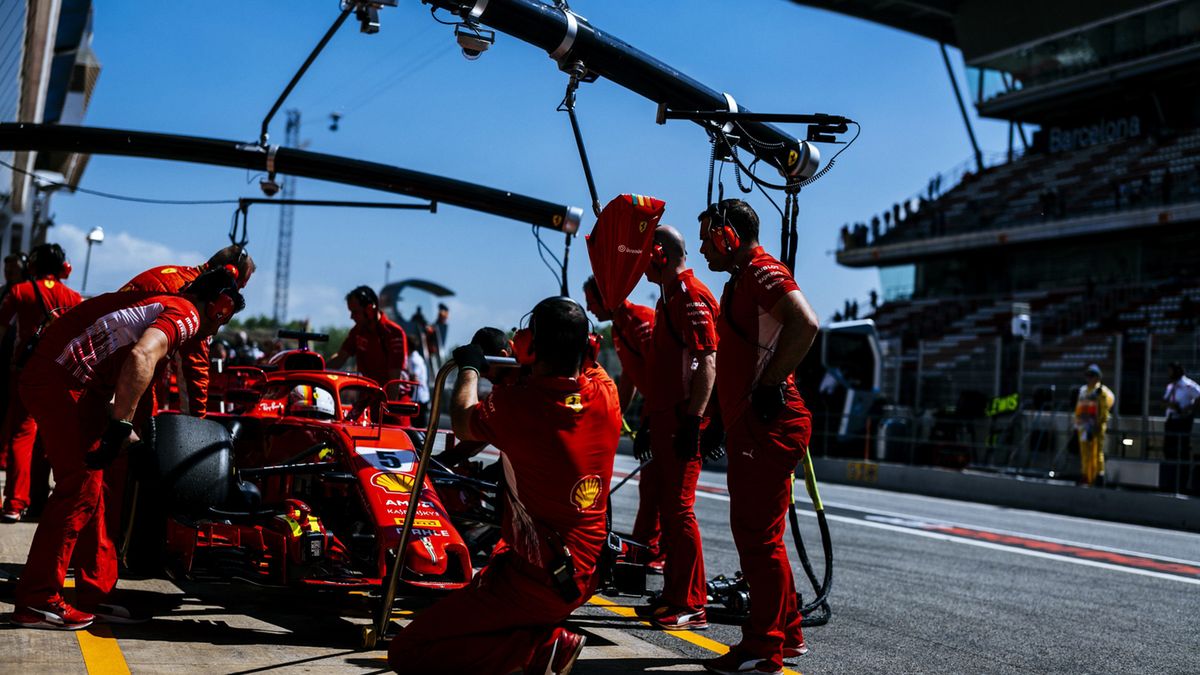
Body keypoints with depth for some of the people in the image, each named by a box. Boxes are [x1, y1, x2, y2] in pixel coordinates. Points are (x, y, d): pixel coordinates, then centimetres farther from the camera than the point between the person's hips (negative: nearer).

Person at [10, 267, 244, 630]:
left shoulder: (162, 303, 23)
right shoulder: (185, 314, -8)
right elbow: (140, 357, -27)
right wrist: (120, 426, -25)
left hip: (57, 377, 10)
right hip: (57, 379, -10)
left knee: (89, 483, 14)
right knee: (79, 487, -7)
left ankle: (94, 595, 20)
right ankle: (36, 601, -2)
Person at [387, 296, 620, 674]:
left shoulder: (516, 404, -21)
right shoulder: (605, 393, -4)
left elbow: (463, 423, 2)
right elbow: (587, 365, 23)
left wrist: (469, 367, 20)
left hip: (536, 579, -7)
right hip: (586, 572, 7)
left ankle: (540, 645, -8)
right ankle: (542, 634, 14)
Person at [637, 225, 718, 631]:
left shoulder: (691, 297, -12)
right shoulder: (669, 297, 21)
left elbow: (706, 363, -20)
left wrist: (693, 420, -24)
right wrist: (651, 420, 25)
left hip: (681, 420, -11)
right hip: (664, 417, 11)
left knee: (679, 509, -10)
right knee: (668, 509, 12)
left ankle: (691, 607, -6)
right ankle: (673, 597, 19)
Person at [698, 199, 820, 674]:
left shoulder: (762, 271, -11)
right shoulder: (739, 281, 21)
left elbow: (805, 323, -28)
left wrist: (770, 386, -23)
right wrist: (721, 417, 23)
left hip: (769, 425, -11)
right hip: (748, 427, 11)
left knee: (759, 536, -6)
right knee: (753, 532, 16)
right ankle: (787, 634, 26)